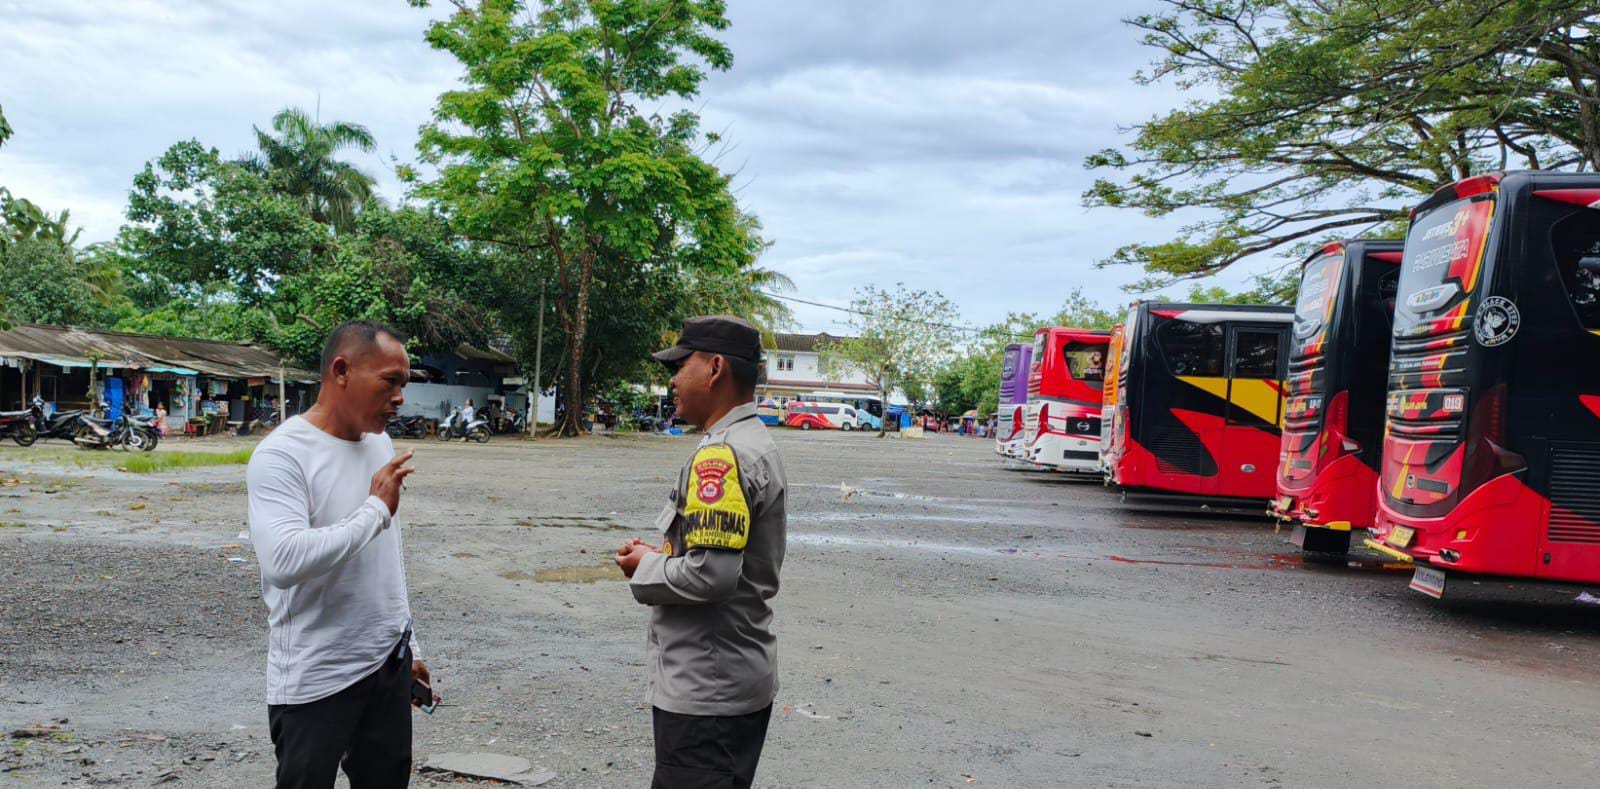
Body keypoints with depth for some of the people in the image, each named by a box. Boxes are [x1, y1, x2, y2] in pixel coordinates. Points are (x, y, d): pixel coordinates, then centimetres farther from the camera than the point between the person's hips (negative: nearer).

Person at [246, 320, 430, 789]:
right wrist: (376, 509, -21)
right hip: (316, 680, -7)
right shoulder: (280, 455, -17)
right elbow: (283, 561, -32)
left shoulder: (380, 443, 8)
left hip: (389, 663, 7)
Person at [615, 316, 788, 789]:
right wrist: (664, 556, 8)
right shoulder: (757, 443, 12)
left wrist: (646, 568, -10)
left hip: (705, 691, -10)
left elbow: (710, 573, -28)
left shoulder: (721, 454, -20)